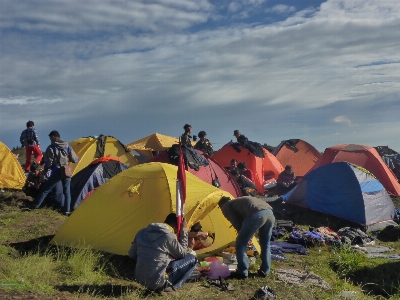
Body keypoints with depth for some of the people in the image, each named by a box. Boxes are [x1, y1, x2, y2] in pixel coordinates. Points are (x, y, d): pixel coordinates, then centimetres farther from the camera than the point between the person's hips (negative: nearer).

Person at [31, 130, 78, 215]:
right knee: (67, 192, 10)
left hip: (56, 172, -3)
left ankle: (35, 205, 19)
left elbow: (48, 162, -10)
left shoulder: (51, 148, -7)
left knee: (45, 190, 10)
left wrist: (46, 170, 8)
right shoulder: (68, 147, 5)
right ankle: (67, 211, 7)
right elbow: (75, 160, 6)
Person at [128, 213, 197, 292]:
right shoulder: (169, 236, -15)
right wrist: (183, 230, 5)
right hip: (157, 282, -7)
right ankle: (168, 285, 1)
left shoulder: (142, 232, 3)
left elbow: (131, 255, 14)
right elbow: (182, 254, 2)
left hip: (139, 279, 7)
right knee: (192, 259, 2)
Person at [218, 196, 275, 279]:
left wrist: (242, 234, 23)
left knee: (240, 244, 9)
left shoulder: (226, 207, 19)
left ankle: (242, 272, 12)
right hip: (270, 213, 8)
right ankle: (264, 271, 31)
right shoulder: (238, 201, 41)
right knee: (265, 244, 26)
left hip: (257, 215, -8)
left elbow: (236, 224, 9)